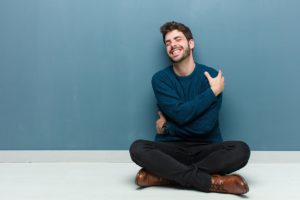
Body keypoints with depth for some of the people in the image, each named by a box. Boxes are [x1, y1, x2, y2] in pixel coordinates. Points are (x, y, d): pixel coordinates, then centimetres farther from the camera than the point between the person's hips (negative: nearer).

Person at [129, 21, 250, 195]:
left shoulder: (211, 76, -4)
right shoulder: (160, 78, 0)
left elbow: (206, 125, -13)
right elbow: (180, 114, -15)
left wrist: (167, 127, -7)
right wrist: (213, 91, -12)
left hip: (205, 148, 0)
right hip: (171, 148, 1)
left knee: (241, 150, -28)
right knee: (137, 148, -28)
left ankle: (164, 175, -25)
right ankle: (212, 181, -28)